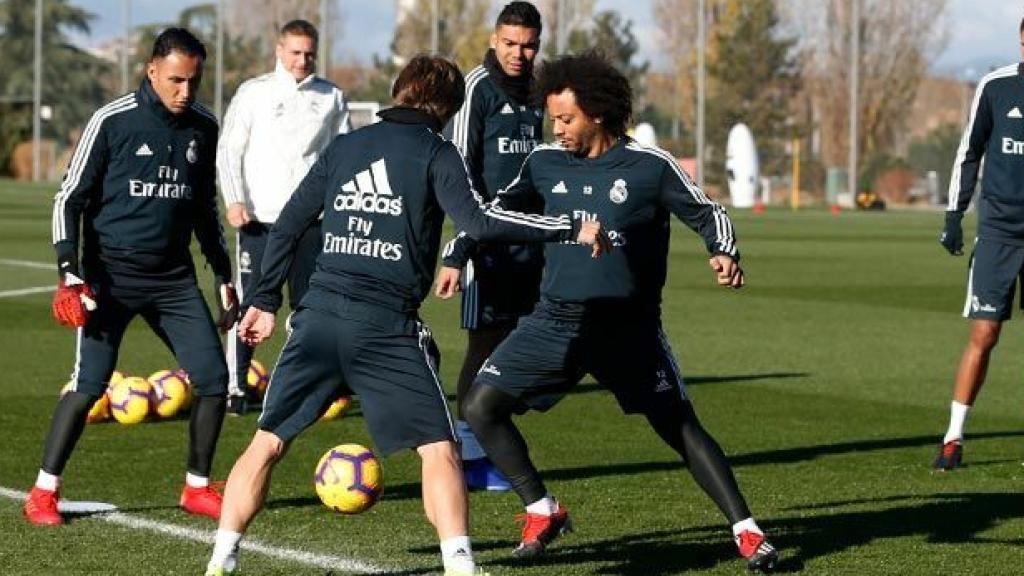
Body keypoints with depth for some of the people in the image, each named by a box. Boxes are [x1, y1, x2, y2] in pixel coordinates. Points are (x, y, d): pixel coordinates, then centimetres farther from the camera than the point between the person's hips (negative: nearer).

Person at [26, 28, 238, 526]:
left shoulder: (203, 127, 7)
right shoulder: (112, 121, -9)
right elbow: (69, 199, -4)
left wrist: (223, 276, 18)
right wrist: (70, 272, -14)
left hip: (173, 279, 5)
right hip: (111, 275, -5)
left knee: (214, 378, -2)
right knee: (90, 383, -12)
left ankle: (196, 489, 15)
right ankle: (43, 493, 2)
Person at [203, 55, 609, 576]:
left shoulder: (344, 146, 16)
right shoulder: (434, 152, 3)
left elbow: (287, 226, 17)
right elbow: (477, 222, -12)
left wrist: (265, 300, 26)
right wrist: (571, 230, -7)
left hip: (318, 316, 4)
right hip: (387, 324, -4)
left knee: (268, 441, 11)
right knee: (438, 448, 2)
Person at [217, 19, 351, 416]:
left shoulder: (331, 98, 9)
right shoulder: (254, 93, 3)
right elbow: (228, 150, 1)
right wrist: (234, 201, -10)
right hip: (260, 218, -2)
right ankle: (236, 386, 1)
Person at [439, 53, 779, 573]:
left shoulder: (650, 166, -9)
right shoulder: (545, 163, 2)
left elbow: (706, 213, -2)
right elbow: (497, 210, 17)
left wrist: (724, 253, -21)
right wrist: (455, 258, 13)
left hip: (629, 328, -3)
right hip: (555, 320, 4)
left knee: (681, 428, -7)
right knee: (480, 405, -8)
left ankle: (747, 532, 2)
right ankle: (542, 512, 6)